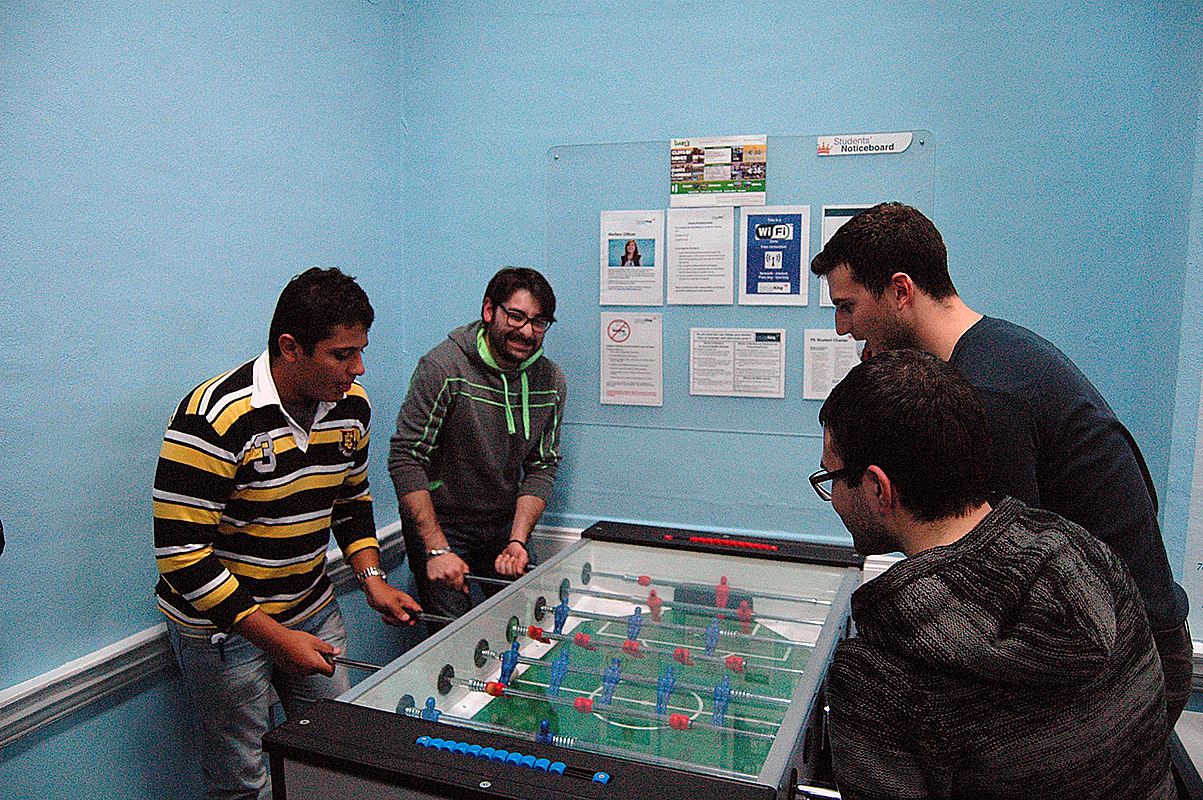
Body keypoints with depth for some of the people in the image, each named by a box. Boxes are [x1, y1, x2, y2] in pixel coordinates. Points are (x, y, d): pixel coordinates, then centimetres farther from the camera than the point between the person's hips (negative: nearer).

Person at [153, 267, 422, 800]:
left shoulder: (350, 404, -4)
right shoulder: (216, 417, -25)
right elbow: (181, 554, -24)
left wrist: (371, 580, -1)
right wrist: (274, 637, -24)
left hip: (312, 609, 6)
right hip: (220, 623, -6)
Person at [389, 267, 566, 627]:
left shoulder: (551, 380, -3)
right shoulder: (444, 367, -19)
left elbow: (542, 466, 0)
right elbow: (406, 459, -20)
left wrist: (518, 539, -13)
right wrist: (438, 549, -24)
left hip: (506, 525, 5)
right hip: (441, 524, -4)